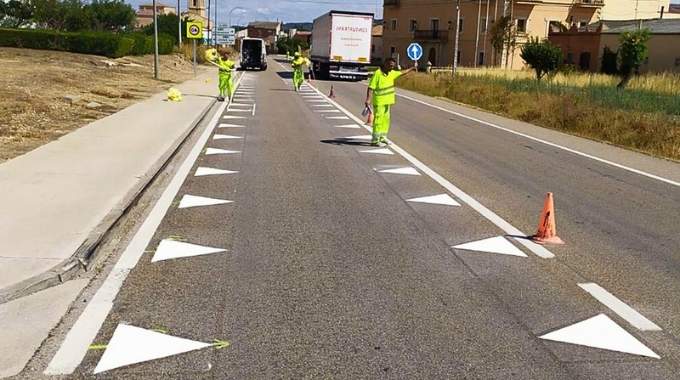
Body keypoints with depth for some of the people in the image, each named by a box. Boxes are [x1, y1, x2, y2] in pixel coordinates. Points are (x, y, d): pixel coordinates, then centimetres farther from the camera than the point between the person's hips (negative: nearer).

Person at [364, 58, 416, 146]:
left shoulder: (392, 73, 8)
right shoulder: (377, 73, -15)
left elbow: (402, 72, 26)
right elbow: (371, 88, -18)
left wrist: (412, 69, 31)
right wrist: (368, 100, -25)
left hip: (387, 101, 8)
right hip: (379, 102, -8)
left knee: (386, 119, 13)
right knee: (378, 119, -7)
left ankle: (382, 138, 24)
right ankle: (375, 140, -3)